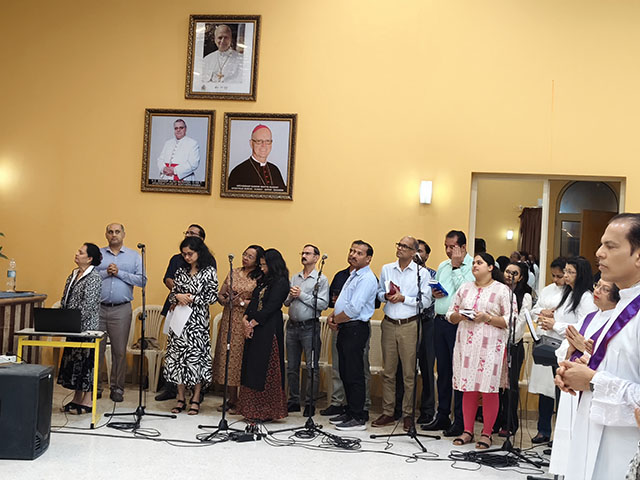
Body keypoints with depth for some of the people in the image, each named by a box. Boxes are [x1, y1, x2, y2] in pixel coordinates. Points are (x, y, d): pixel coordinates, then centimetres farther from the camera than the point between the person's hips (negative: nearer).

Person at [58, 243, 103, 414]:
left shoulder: (94, 278, -12)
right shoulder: (73, 275, 14)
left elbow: (88, 304, -18)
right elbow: (65, 300, 18)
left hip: (87, 326, -9)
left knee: (85, 360, -4)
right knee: (72, 360, 11)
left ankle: (87, 401, 4)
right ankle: (77, 398, 21)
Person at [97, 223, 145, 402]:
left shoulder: (134, 256, 9)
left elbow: (142, 280, -2)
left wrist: (120, 273, -9)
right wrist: (105, 273, -12)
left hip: (121, 310, 0)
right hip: (97, 308, 1)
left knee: (119, 350, 3)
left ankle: (117, 388, 13)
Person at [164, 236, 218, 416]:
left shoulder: (209, 272, -1)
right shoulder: (181, 272, 12)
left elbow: (213, 296, -6)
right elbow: (172, 294, 15)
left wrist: (192, 298, -11)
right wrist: (178, 297, -6)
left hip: (198, 320, -4)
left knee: (196, 355, -4)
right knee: (178, 354, 3)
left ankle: (195, 399, 5)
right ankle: (181, 398, 12)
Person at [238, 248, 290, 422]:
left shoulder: (281, 282, -10)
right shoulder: (264, 281, 18)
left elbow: (271, 307, -15)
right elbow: (254, 301, 15)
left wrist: (253, 323, -13)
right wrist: (245, 319, 0)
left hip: (269, 329, -9)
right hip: (254, 329, 9)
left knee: (265, 370, -5)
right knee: (252, 367, 8)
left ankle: (266, 412, 3)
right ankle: (253, 410, 14)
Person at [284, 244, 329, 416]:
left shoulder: (321, 279, -3)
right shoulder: (294, 278, 15)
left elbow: (323, 304, -14)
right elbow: (286, 302, 15)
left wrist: (302, 295, -13)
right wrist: (291, 296, -6)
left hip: (310, 326, -6)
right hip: (292, 325, 6)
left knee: (312, 368, -3)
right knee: (292, 367, 10)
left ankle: (309, 403, 4)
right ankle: (293, 401, 20)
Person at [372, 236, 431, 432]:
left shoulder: (421, 273, -2)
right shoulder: (386, 269, 10)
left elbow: (426, 300, -6)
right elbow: (379, 292, 16)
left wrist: (403, 298, -14)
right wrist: (386, 296, -5)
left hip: (409, 326, -3)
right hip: (389, 324, 4)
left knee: (409, 373, 1)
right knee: (388, 371, 7)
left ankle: (408, 414, 11)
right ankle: (387, 412, 15)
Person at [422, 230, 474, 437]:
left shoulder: (472, 266, -6)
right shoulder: (443, 266, 18)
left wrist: (456, 267, -13)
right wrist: (433, 293, 4)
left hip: (459, 324, -7)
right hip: (440, 321, 7)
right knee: (443, 370, 12)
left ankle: (460, 420, 5)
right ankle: (442, 416, 20)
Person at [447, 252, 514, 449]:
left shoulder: (502, 290, 1)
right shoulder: (465, 288, 15)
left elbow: (511, 321, -5)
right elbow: (450, 315, 17)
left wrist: (487, 318, -15)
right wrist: (459, 316, -4)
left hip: (490, 346, -4)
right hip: (466, 344, 4)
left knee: (489, 390, -3)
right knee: (468, 389, 5)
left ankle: (487, 433, 8)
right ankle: (468, 431, 14)